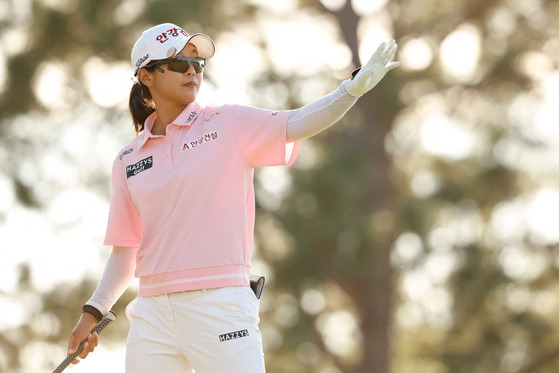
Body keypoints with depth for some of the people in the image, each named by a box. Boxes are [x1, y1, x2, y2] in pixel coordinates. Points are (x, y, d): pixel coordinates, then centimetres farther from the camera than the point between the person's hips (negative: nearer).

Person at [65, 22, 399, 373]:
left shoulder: (228, 124, 3)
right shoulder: (128, 160, 13)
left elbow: (296, 125, -14)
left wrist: (355, 86, -30)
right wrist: (94, 312, 9)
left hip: (221, 306, -4)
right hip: (153, 315, 4)